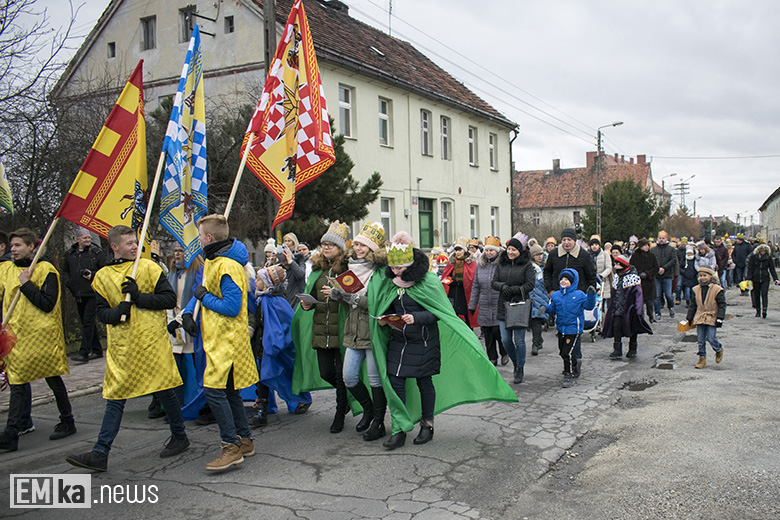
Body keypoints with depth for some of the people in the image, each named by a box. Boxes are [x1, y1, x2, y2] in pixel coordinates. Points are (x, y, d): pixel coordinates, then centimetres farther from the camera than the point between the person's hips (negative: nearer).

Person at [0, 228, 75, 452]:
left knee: (53, 379, 6)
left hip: (42, 334, -5)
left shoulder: (45, 270, -7)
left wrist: (26, 284, -17)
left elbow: (48, 304, -16)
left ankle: (67, 422, 21)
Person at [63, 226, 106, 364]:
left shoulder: (96, 252, -2)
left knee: (88, 322, -10)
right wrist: (68, 282, 6)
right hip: (78, 294, 6)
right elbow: (65, 271, 23)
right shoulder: (69, 254, 11)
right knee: (86, 322, 12)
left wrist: (93, 275, -14)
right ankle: (97, 350, 22)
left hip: (92, 293, -6)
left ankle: (84, 353, -10)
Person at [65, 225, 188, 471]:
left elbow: (170, 299, -4)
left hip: (151, 341, -3)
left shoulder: (148, 267, 0)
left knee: (164, 391, 4)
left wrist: (138, 297, -14)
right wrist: (119, 310, -14)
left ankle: (179, 436, 24)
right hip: (121, 346, 3)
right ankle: (100, 454, 6)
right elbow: (102, 313, 8)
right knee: (115, 397, 3)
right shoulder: (102, 277, 9)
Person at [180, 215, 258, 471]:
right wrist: (188, 312, 5)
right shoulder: (211, 260, 13)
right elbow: (202, 289, 22)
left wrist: (204, 297, -12)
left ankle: (232, 447, -4)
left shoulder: (228, 266, -20)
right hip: (218, 337, 10)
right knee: (228, 390, 15)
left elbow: (232, 307, -24)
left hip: (228, 338, -10)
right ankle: (245, 440, 24)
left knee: (214, 390, -11)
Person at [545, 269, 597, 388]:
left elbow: (589, 306, -7)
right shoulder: (556, 295, 5)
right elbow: (552, 309, 10)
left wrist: (591, 295, -21)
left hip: (573, 329, -6)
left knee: (567, 352, -10)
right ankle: (574, 363, 45)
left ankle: (568, 376, 3)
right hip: (561, 328, 6)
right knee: (562, 352, 18)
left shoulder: (579, 295, -6)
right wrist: (545, 307, -9)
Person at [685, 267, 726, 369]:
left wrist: (720, 318, -12)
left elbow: (722, 305, -6)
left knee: (711, 338, -6)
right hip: (699, 318, 4)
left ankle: (719, 349, 27)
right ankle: (702, 359, 15)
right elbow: (693, 305, 13)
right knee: (700, 340, 6)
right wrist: (690, 318, 14)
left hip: (712, 319, -4)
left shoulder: (717, 289, -8)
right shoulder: (696, 290, 5)